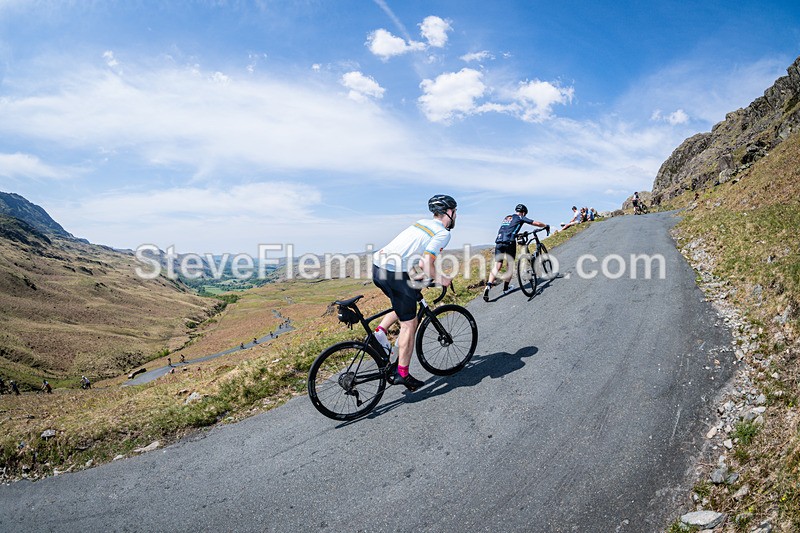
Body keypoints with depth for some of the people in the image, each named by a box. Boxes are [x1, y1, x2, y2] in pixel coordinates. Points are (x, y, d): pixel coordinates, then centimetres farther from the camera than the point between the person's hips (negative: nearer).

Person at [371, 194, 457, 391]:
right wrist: (439, 279, 3)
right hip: (396, 273, -8)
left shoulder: (421, 222, 22)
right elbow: (427, 262, -14)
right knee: (409, 325, 6)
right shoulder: (443, 233, -2)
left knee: (404, 305, 31)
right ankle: (402, 374, 13)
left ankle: (380, 332, 14)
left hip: (378, 265, 8)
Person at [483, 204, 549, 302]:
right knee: (510, 265, 12)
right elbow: (537, 223, 14)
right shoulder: (520, 218, 11)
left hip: (499, 241, 5)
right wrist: (546, 226, 31)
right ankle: (506, 288, 18)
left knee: (497, 266, -1)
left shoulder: (506, 218, 28)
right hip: (509, 242, -5)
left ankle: (488, 286, -18)